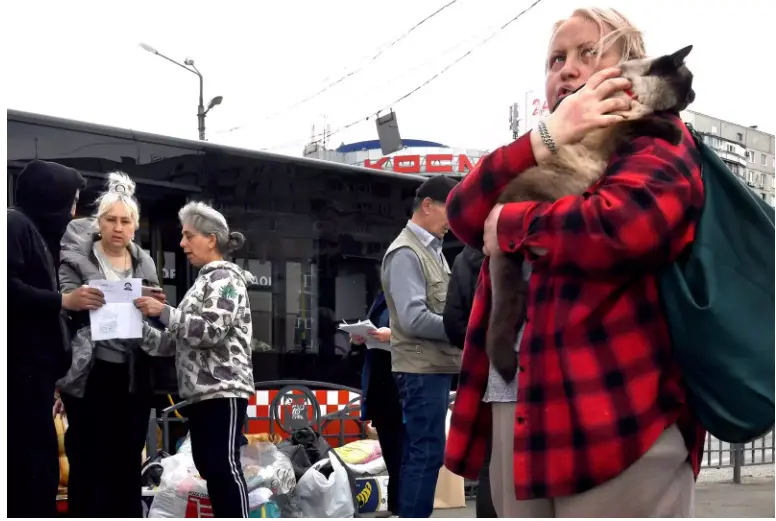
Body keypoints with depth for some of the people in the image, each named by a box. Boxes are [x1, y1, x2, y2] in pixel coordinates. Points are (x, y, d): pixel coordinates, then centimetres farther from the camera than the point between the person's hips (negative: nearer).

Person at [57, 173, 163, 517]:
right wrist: (79, 302, -21)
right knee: (88, 464, -2)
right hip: (90, 374, -4)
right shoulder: (76, 258, -1)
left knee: (128, 464, 10)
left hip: (133, 376, 4)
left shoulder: (145, 264, 12)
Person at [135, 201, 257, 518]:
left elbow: (212, 330, -18)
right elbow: (175, 342, 17)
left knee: (224, 465, -12)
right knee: (208, 466, 8)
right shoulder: (203, 282, 22)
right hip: (200, 392, 9)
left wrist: (163, 311, -15)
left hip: (223, 389, -9)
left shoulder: (225, 277, -3)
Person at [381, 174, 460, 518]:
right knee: (426, 452, -8)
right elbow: (414, 319, -21)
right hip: (421, 369, -9)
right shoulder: (406, 253, -13)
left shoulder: (431, 249, 16)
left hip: (436, 366, 9)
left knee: (421, 452, 12)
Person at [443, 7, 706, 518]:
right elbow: (464, 215, 5)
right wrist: (545, 140, -9)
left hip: (616, 407, -7)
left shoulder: (655, 141, 2)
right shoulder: (544, 157, 24)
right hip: (516, 399, 7)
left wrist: (511, 224, -4)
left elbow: (621, 225, -20)